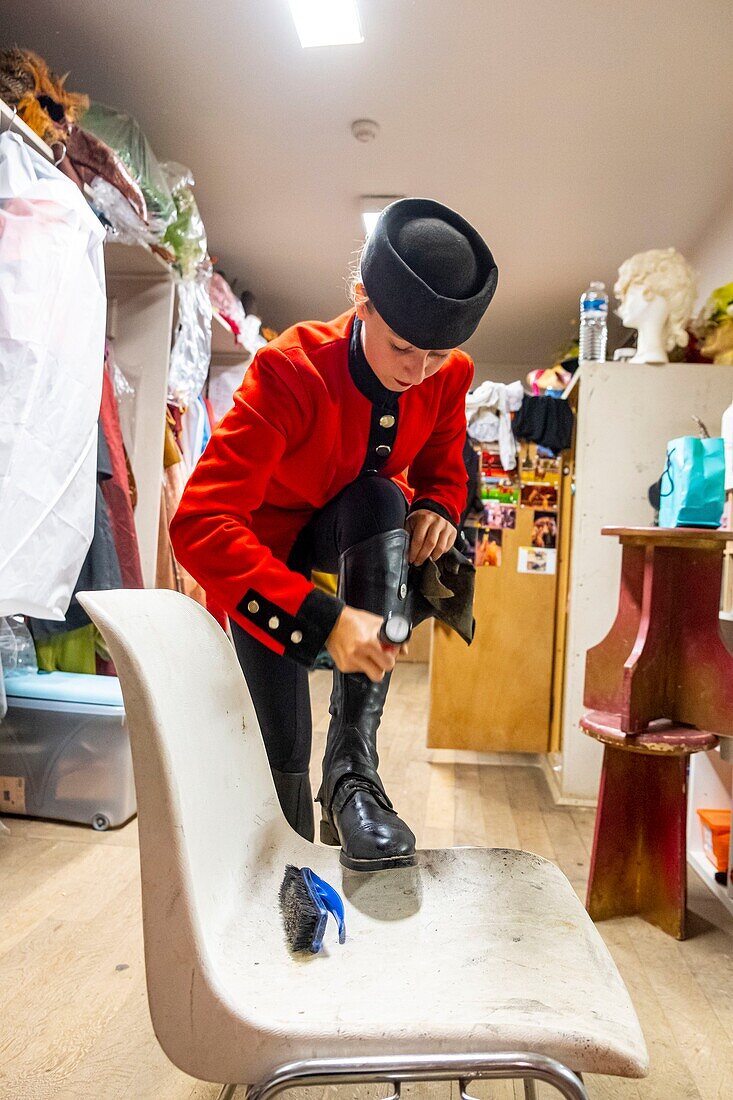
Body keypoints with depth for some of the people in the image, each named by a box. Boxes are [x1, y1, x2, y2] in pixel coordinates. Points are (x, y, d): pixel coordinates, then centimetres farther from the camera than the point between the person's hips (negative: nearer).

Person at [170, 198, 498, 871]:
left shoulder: (449, 375, -16)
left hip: (356, 542, 3)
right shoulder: (290, 370, -31)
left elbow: (442, 470, 3)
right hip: (264, 560, -3)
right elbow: (199, 525, -38)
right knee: (285, 747, -5)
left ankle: (354, 765, -33)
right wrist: (321, 619, -49)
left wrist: (437, 511, -23)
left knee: (382, 497, -32)